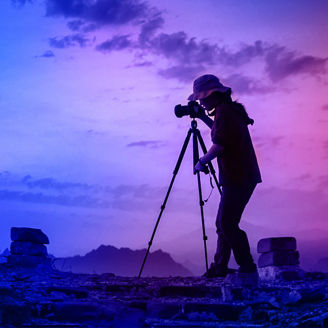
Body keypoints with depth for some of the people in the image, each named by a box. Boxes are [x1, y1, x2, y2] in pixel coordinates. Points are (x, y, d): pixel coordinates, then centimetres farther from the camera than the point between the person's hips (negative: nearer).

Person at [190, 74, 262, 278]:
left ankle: (248, 267, -2)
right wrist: (205, 119, 27)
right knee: (223, 223, 12)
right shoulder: (232, 109, 18)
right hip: (241, 176, 10)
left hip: (238, 178, -10)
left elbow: (219, 145, -20)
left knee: (227, 224, -9)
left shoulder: (224, 111, -13)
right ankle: (220, 267, 16)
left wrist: (202, 162, -7)